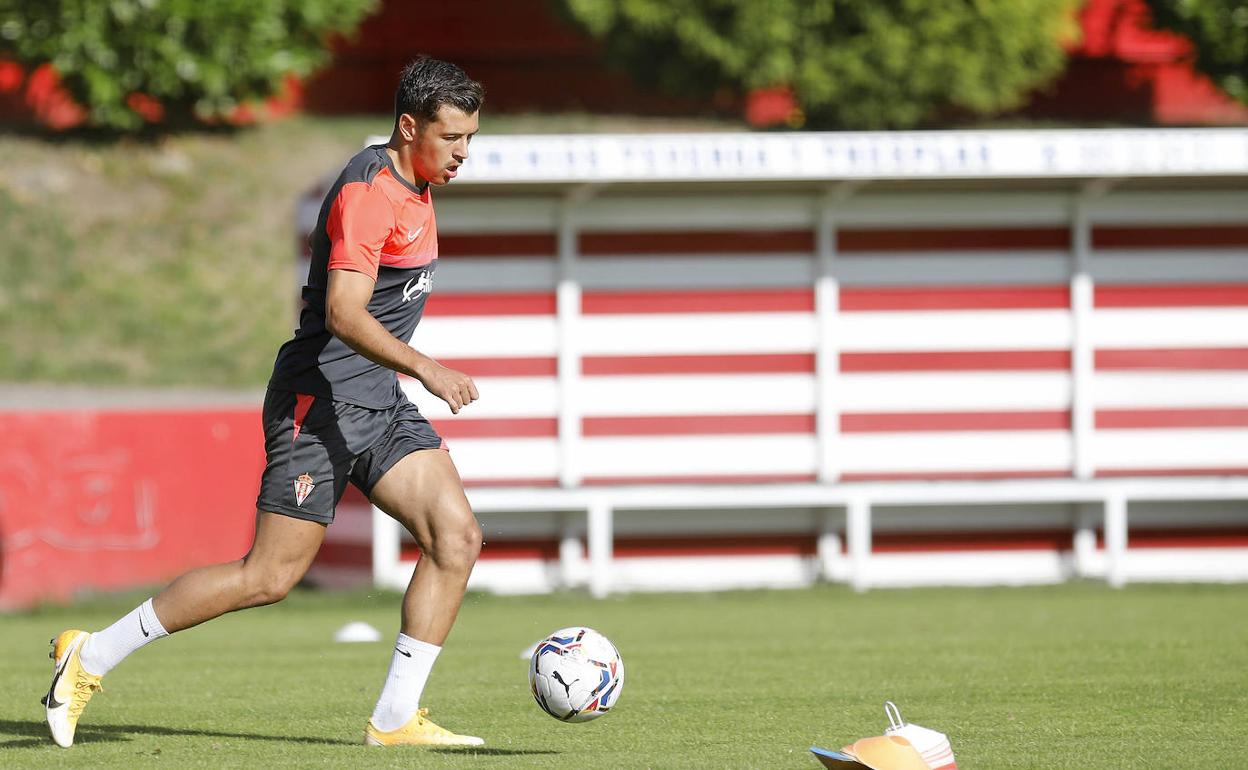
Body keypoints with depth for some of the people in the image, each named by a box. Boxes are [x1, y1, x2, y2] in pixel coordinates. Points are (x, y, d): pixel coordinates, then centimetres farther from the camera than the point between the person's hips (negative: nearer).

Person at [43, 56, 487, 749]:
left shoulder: (411, 184, 13)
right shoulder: (368, 191, -18)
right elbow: (343, 313, -28)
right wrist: (424, 368, -38)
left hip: (378, 405, 9)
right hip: (320, 401, -9)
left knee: (456, 536, -7)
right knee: (271, 575, -9)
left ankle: (395, 719, -4)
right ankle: (91, 658, 3)